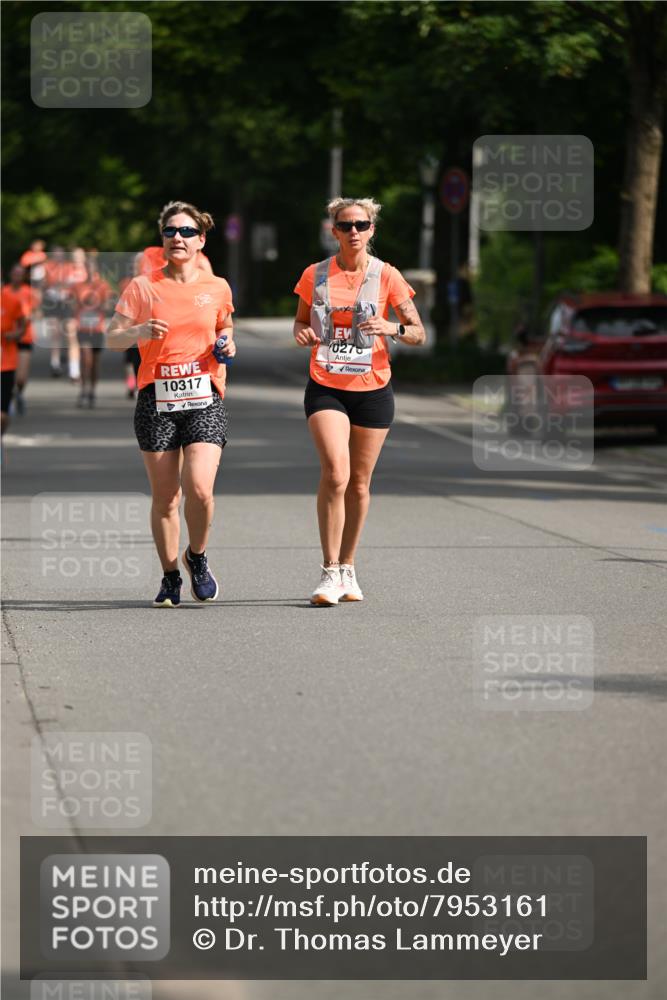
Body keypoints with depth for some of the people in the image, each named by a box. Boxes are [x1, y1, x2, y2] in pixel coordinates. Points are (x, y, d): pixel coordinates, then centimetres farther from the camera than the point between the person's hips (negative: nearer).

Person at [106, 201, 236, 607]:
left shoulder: (217, 288, 8)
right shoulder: (143, 287, 3)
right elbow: (112, 338, 3)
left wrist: (227, 345, 3)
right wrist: (138, 332, -18)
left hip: (204, 398, 0)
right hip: (157, 398, 0)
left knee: (199, 488, -16)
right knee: (165, 497, 2)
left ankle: (197, 558, 11)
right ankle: (170, 577, 18)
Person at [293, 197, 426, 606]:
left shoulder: (387, 276, -1)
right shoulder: (315, 276, 3)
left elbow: (419, 333, 2)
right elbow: (301, 321, 17)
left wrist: (393, 328, -20)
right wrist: (301, 334, -6)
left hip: (373, 389, 1)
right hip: (326, 388, -1)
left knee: (360, 482, 7)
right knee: (335, 473, -18)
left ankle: (347, 569, 23)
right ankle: (329, 572, -14)